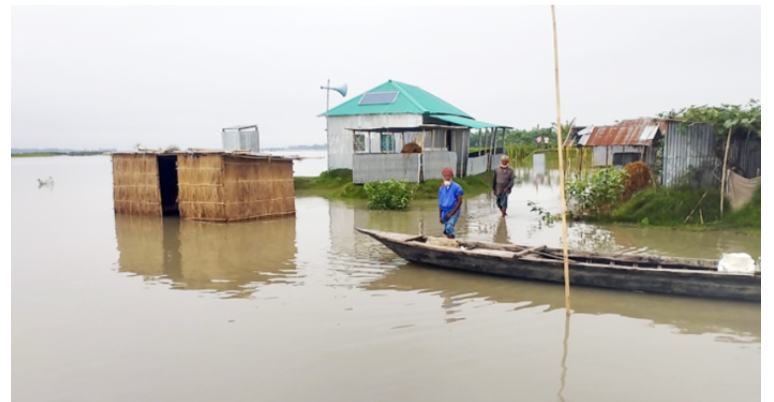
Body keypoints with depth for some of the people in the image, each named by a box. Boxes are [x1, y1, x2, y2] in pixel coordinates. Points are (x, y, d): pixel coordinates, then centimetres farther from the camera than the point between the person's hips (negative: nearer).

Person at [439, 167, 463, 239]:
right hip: (444, 212, 5)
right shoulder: (441, 188, 8)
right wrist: (440, 216, 7)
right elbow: (440, 203, 13)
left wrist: (451, 213, -16)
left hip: (453, 212, -5)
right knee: (446, 230, 8)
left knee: (449, 227, -22)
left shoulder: (456, 187, -8)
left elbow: (460, 201, -11)